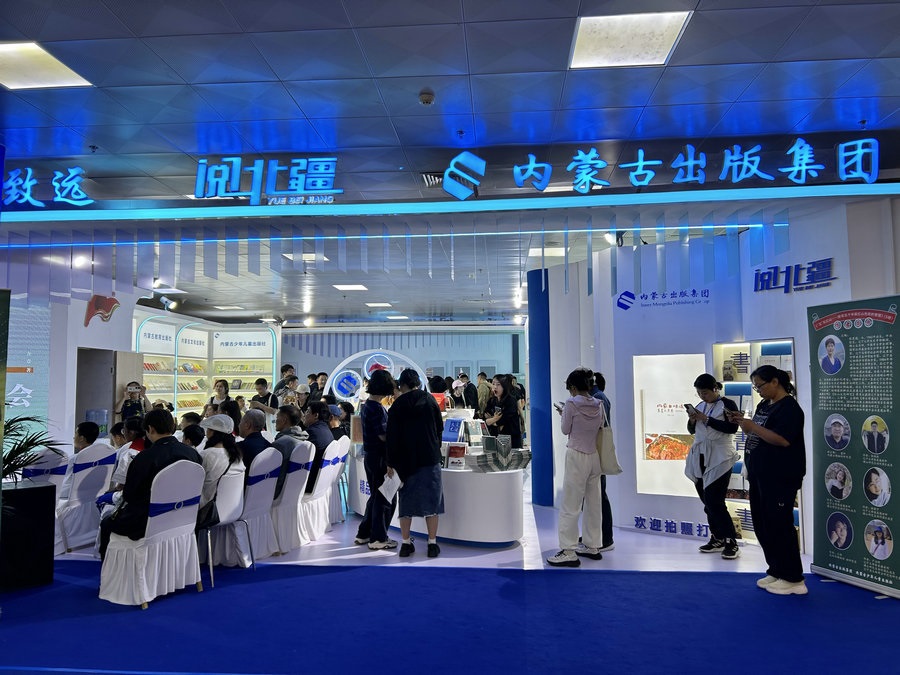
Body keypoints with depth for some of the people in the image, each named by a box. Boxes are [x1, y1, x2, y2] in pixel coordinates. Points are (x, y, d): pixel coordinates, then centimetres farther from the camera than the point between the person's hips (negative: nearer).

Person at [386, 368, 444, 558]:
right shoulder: (429, 400, 0)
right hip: (430, 458, 0)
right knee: (431, 499, 6)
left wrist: (391, 463, 1)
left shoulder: (397, 405, -2)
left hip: (405, 459, 0)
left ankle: (406, 544, 13)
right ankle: (432, 544, 6)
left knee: (406, 500, 9)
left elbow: (391, 436, -4)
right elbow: (440, 427, 7)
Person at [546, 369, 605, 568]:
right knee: (593, 503, 12)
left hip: (576, 457, -7)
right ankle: (593, 546, 21)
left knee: (569, 506, -3)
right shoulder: (599, 405, 4)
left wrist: (563, 413, 15)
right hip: (594, 456, 7)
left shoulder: (571, 404, -12)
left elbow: (565, 429, -3)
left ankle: (568, 552, -3)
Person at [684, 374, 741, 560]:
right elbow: (691, 430, 17)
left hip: (719, 459, -6)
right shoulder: (700, 405, 13)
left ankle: (731, 542, -5)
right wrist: (692, 420, -3)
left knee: (715, 502, -12)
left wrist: (706, 419, -19)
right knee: (707, 501, 9)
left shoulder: (727, 404, -4)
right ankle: (717, 539, 19)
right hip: (701, 458, 7)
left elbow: (732, 428, -18)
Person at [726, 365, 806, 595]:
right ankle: (776, 571, 25)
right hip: (759, 475, 10)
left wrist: (752, 426, -20)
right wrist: (741, 423, 5)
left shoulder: (789, 407, -13)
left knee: (779, 525, -4)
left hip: (780, 478, -10)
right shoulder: (764, 405, 15)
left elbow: (782, 439, -23)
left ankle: (793, 579, 6)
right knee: (762, 524, 14)